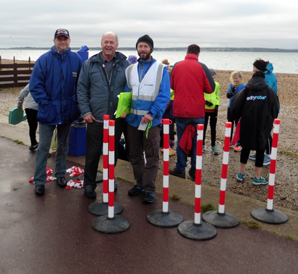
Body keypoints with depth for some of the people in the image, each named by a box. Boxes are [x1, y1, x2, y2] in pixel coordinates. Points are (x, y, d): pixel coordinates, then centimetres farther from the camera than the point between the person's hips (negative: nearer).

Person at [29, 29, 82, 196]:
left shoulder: (76, 60, 0)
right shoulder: (44, 60, -6)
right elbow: (35, 85, -7)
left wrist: (77, 104, -5)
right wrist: (45, 104, -15)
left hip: (68, 111, 3)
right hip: (49, 111, -2)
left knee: (63, 145, 17)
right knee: (43, 147, 1)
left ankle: (61, 174, 33)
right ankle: (39, 181, 12)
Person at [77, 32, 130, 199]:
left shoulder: (125, 64, 3)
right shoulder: (90, 64, 2)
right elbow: (82, 89, 3)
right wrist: (85, 111, -4)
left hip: (117, 118, 1)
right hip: (95, 118, -1)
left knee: (113, 152, 14)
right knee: (93, 153, 5)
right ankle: (89, 183, 21)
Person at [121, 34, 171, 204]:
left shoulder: (161, 69, -2)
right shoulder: (131, 69, 10)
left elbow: (164, 95, -8)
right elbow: (126, 92, 13)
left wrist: (152, 113, -19)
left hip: (152, 120, -4)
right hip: (133, 119, 5)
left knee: (152, 156, 1)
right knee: (135, 155, 13)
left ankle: (149, 189, 10)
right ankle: (140, 183, 27)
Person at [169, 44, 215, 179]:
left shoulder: (177, 66, 1)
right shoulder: (202, 67, -6)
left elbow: (172, 85, 12)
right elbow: (210, 88, -5)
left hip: (180, 110, 1)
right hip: (197, 111, -1)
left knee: (181, 139, 10)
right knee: (196, 140, 9)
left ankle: (180, 169, 15)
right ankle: (195, 170, 14)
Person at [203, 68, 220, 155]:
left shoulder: (217, 84, 6)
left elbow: (217, 96, 13)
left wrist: (217, 105, 0)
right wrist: (205, 101, -17)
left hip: (214, 109, 3)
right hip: (205, 109, -3)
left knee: (213, 128, 7)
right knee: (204, 127, 7)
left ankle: (213, 146, 14)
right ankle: (202, 145, 19)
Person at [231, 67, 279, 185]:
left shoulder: (245, 91, 2)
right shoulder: (269, 91, 2)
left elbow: (235, 108, -4)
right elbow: (275, 108, 4)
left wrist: (240, 116, 16)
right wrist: (270, 119, 20)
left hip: (247, 125, 1)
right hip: (263, 125, -1)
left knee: (245, 148, 15)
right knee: (260, 149, 8)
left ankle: (241, 173, 22)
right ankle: (257, 177, 11)